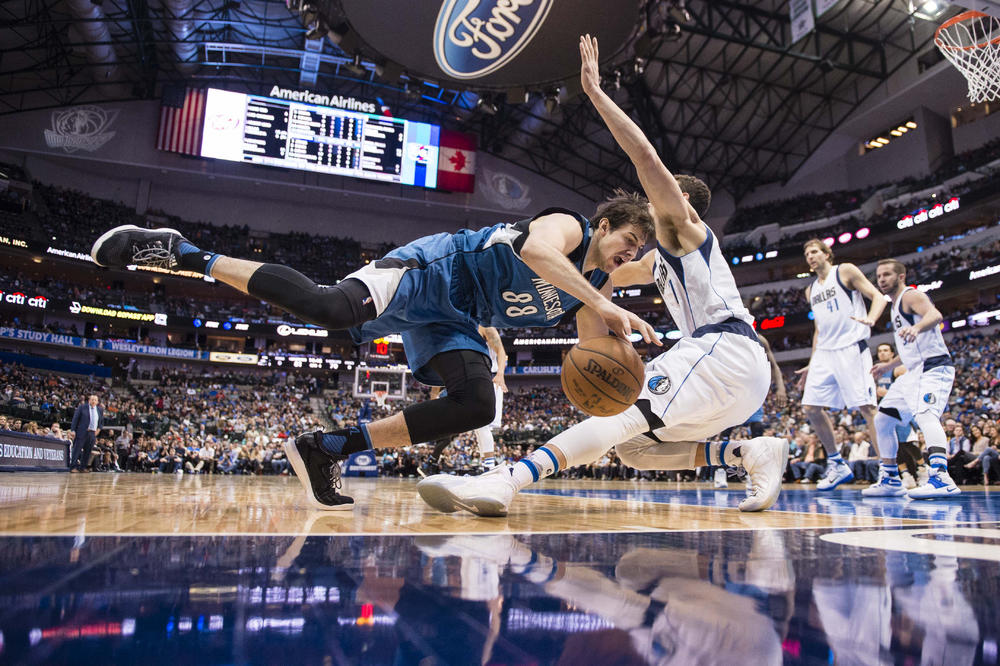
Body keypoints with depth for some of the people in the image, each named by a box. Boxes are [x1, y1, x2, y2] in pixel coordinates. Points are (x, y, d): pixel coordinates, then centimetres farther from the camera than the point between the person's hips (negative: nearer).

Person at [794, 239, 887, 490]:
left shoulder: (846, 271, 3)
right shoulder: (811, 290, 21)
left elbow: (878, 296, -5)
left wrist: (871, 319, -27)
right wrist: (812, 364, 19)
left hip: (850, 347, -7)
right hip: (824, 353, 7)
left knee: (866, 406, -12)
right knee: (811, 407, 1)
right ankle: (837, 465, 12)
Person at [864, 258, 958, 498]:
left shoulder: (911, 296, -7)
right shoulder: (896, 304, 21)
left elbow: (935, 315, -30)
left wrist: (916, 327, -49)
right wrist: (889, 365, 35)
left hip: (933, 367, -10)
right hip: (915, 371, 10)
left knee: (924, 413, -33)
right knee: (882, 420, 11)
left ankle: (941, 477, -46)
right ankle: (890, 480, 19)